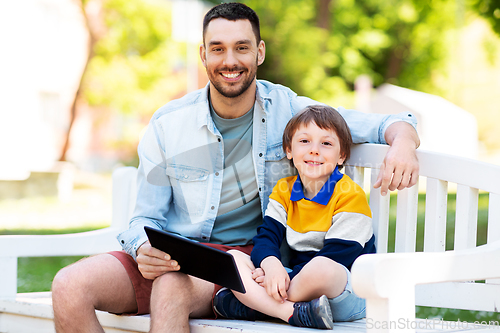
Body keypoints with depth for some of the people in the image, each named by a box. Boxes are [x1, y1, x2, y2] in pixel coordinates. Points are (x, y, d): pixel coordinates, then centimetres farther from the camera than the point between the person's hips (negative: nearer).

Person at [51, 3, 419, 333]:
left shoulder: (288, 111, 1)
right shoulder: (168, 125, 3)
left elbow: (385, 124, 3)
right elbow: (146, 218, 5)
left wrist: (403, 142, -23)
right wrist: (143, 249, -19)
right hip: (172, 256, 3)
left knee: (171, 289, -36)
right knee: (69, 287, -22)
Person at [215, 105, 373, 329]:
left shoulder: (351, 196, -9)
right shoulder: (284, 191, 10)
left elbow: (339, 256, -16)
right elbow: (266, 236, 1)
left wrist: (288, 277, -22)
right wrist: (271, 264, -24)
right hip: (297, 280, 6)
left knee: (322, 267, -40)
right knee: (232, 258, -11)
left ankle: (255, 303, -18)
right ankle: (294, 312, -30)